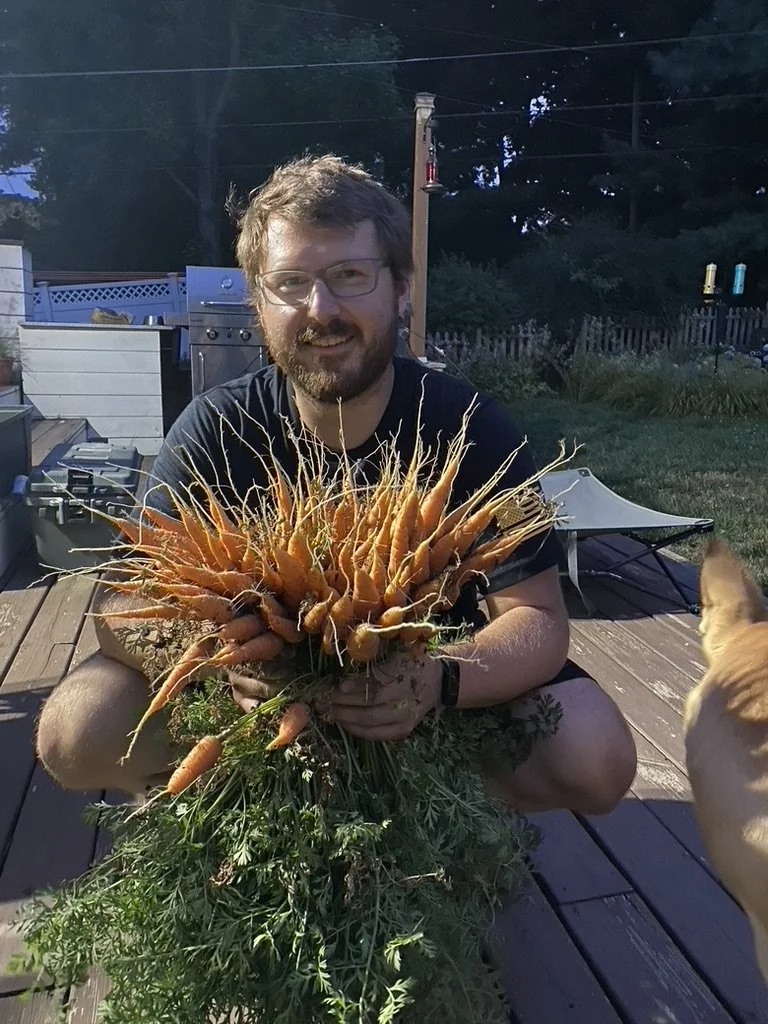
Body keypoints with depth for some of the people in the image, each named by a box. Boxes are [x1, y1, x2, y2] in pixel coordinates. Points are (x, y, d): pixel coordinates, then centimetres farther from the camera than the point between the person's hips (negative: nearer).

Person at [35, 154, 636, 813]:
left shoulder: (473, 428, -18)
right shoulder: (215, 431, -15)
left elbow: (539, 618, -19)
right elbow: (126, 600, -16)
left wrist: (438, 681, -41)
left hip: (442, 667, 0)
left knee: (596, 758, -23)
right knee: (79, 730, -19)